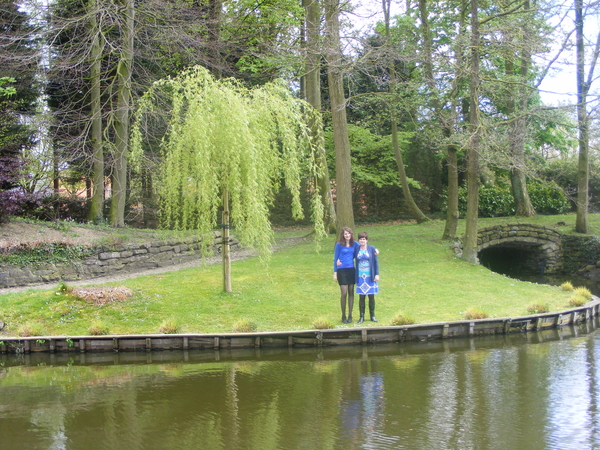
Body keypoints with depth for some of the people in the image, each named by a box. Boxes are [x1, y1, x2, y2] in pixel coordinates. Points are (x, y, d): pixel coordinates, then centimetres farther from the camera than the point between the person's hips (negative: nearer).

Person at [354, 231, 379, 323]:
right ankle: (362, 316, 8)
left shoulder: (372, 249, 0)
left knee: (371, 296, 5)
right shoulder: (356, 249, 3)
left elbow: (376, 262, 2)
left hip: (370, 277, -1)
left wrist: (377, 274, -3)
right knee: (361, 297, 1)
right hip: (360, 277, 1)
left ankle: (372, 316, 16)